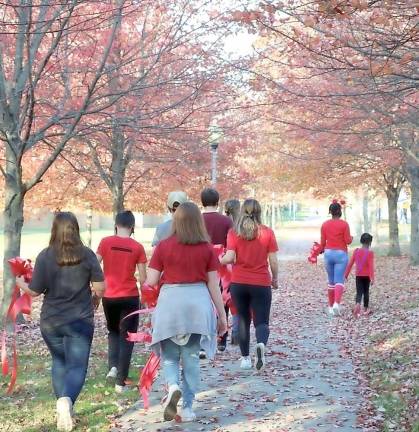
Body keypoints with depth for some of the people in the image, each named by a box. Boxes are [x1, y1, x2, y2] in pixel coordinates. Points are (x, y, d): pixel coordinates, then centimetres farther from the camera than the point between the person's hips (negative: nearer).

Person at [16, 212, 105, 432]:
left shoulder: (45, 256, -7)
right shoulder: (87, 255, -7)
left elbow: (35, 291, -3)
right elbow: (100, 287, -5)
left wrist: (21, 284, 18)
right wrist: (95, 299, 17)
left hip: (50, 321, 2)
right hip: (80, 320, -2)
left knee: (59, 363, 20)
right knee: (77, 366, -1)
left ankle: (63, 406, 21)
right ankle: (67, 399, -28)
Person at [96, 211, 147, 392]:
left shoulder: (106, 242, -3)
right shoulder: (137, 247, -5)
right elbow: (142, 278, -3)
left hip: (109, 297, 2)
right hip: (129, 297, -2)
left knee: (113, 332, 25)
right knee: (127, 338, 6)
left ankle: (113, 366, 7)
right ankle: (120, 382, 3)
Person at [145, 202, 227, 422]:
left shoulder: (163, 246, -3)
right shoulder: (206, 248, -1)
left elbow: (151, 282, -2)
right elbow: (213, 285, 1)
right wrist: (222, 314, 9)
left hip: (170, 301, -1)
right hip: (198, 302, 1)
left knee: (170, 356, 14)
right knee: (191, 358, 12)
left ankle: (172, 387, -14)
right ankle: (188, 408, 14)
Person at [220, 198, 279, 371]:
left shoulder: (234, 232, -3)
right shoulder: (267, 232, -3)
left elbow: (230, 258, -11)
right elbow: (273, 261, -2)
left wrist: (220, 260, 10)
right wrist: (275, 279, 13)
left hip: (238, 283, 1)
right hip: (261, 284, -1)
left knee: (243, 320, 15)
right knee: (261, 321, 4)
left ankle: (245, 358, 16)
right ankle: (261, 344, -27)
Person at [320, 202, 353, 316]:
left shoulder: (325, 224, 3)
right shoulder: (344, 224, -7)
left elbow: (323, 242, 5)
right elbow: (348, 241, -7)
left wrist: (321, 251, 23)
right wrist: (351, 238, 16)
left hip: (328, 253, 3)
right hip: (341, 254, -3)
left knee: (331, 281, 14)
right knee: (339, 281, -6)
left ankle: (331, 306, 17)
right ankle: (337, 303, -27)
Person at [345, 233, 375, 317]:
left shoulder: (356, 251, 0)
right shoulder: (370, 253, -10)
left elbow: (350, 263, 2)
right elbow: (371, 266, -16)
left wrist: (346, 274, 9)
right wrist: (372, 278, -16)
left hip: (358, 275, 2)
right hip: (366, 276, -2)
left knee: (359, 292, 1)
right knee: (366, 292, 14)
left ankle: (357, 305, -26)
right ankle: (366, 309, 21)